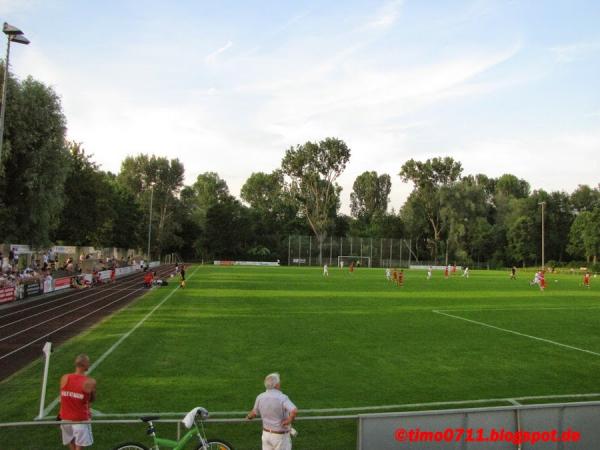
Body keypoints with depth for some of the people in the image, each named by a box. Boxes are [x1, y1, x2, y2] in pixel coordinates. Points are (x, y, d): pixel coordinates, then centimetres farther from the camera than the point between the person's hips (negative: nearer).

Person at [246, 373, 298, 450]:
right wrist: (289, 420, -20)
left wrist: (249, 416, 34)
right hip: (280, 436, -6)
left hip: (266, 433, 6)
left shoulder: (260, 397, -5)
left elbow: (254, 413, 12)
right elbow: (294, 411, -39)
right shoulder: (282, 398, -23)